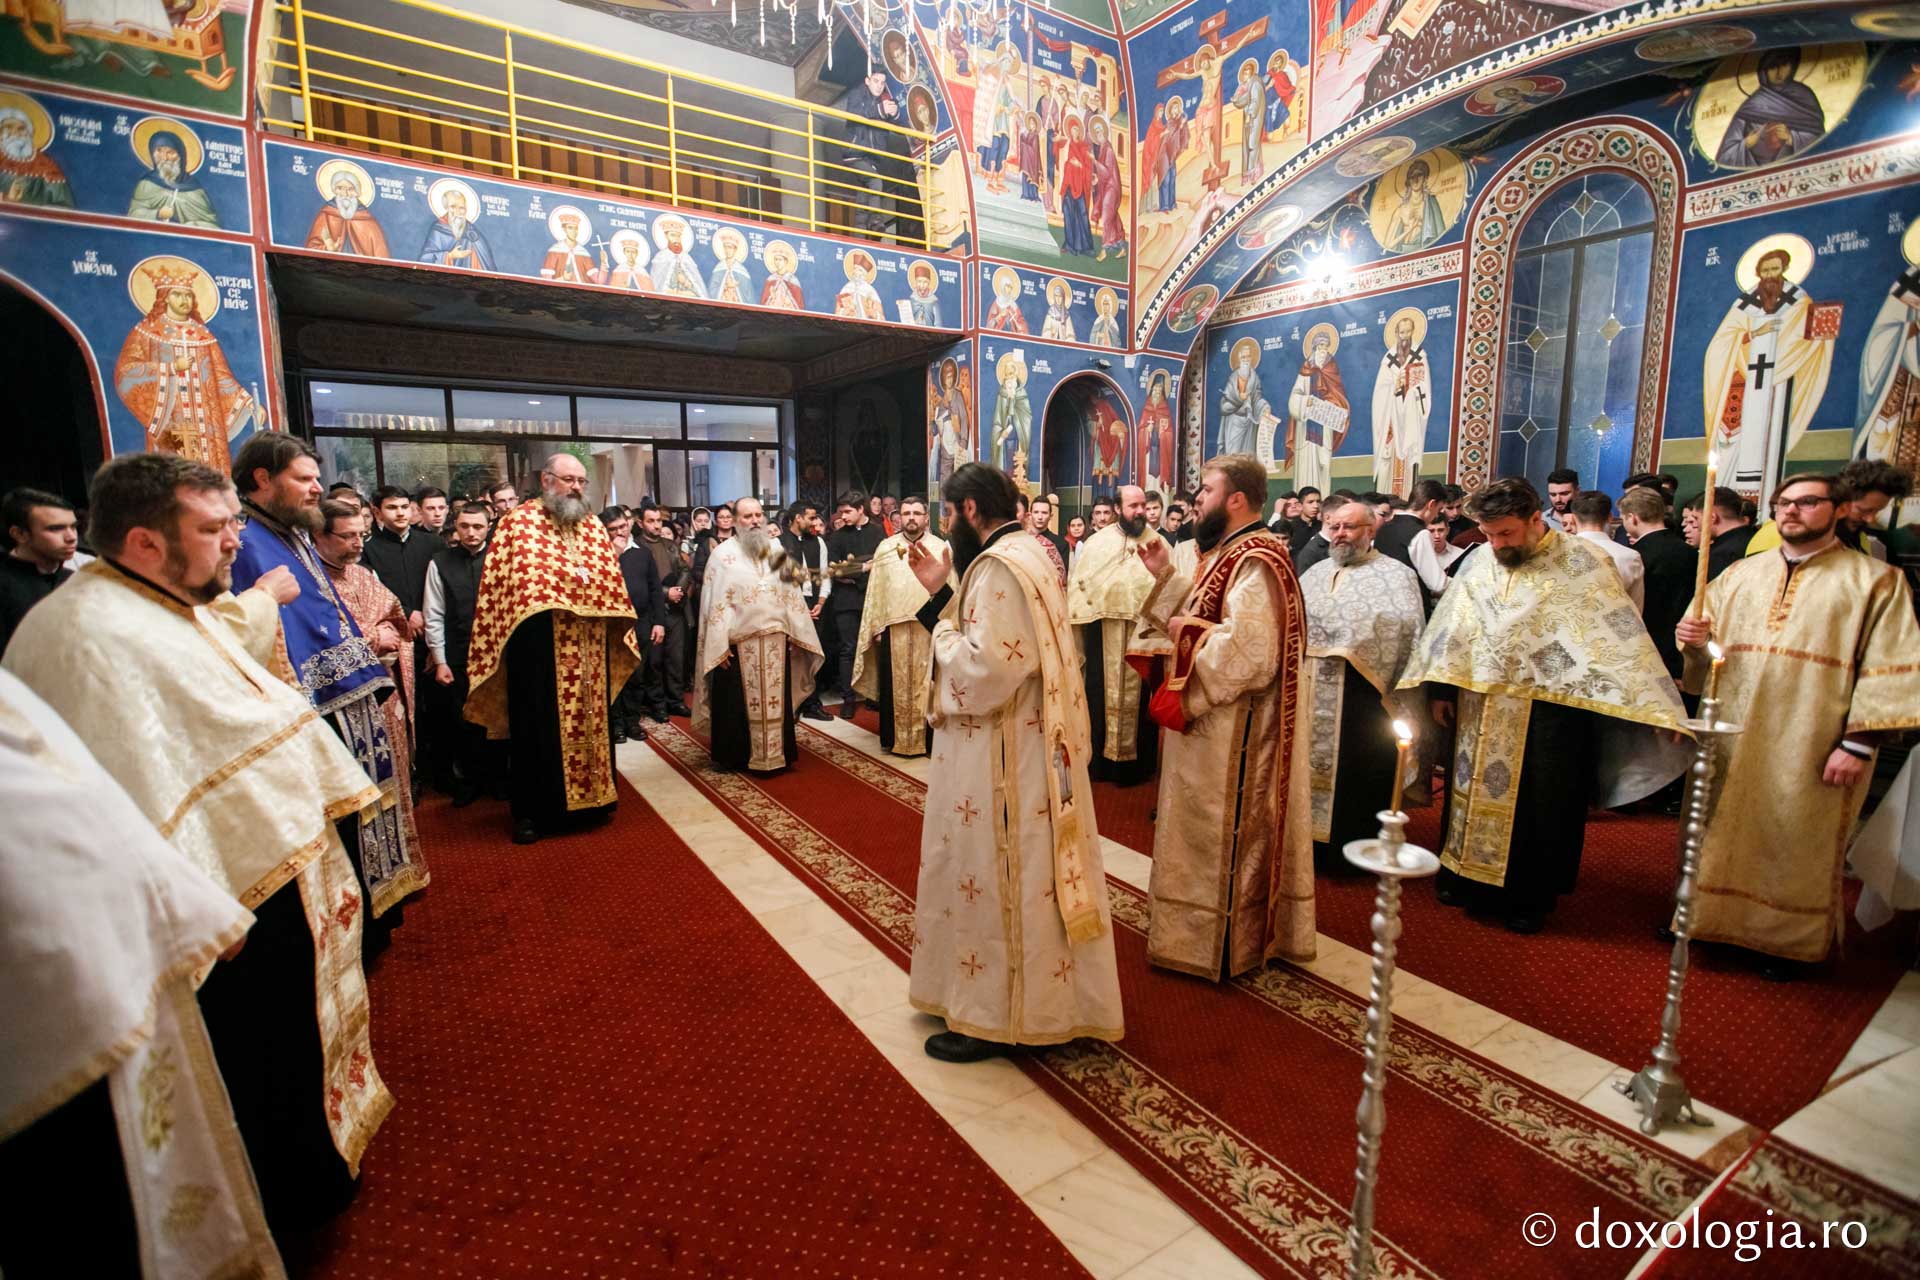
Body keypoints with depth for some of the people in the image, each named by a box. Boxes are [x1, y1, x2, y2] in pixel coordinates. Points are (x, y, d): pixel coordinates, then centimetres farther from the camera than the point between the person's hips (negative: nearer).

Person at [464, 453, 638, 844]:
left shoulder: (594, 527, 14)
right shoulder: (518, 522, -1)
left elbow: (612, 582, 13)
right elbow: (507, 582, -6)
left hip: (590, 645, 5)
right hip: (538, 645, -4)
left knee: (590, 720, 11)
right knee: (538, 725, 2)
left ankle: (589, 797, 24)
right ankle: (531, 811, 14)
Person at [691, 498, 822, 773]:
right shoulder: (723, 553, -3)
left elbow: (790, 593, 10)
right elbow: (716, 602, -6)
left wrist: (795, 633, 4)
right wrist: (720, 644, -12)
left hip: (775, 638, 4)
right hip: (738, 642, -4)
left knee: (775, 700, 9)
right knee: (737, 702, 5)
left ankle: (775, 753, 20)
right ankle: (733, 756, 17)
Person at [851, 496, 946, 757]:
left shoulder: (940, 547, 3)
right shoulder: (885, 548, 8)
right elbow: (875, 590, 7)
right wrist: (876, 627, 2)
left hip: (930, 627, -1)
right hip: (893, 627, 2)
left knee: (927, 683, 4)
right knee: (894, 684, 8)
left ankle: (928, 737, 14)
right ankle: (894, 738, 19)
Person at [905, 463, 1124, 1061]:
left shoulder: (999, 567, -20)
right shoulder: (1027, 551, 11)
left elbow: (984, 670, -27)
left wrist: (941, 630, -10)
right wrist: (942, 592, 6)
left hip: (1000, 755, -10)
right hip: (1030, 745, 10)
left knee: (992, 880, 3)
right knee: (1020, 876, 21)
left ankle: (992, 1016, 19)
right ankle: (1037, 997, 38)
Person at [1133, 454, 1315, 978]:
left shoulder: (1256, 564, -21)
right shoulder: (1230, 554, 11)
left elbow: (1247, 652, -29)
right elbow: (1200, 615, 13)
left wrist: (1187, 634, -18)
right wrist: (1165, 575, 5)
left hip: (1230, 729, -10)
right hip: (1209, 720, 10)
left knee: (1221, 832, 3)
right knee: (1209, 830, 19)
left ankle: (1219, 942, 19)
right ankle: (1204, 923, 34)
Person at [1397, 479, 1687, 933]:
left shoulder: (1583, 564, -6)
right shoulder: (1478, 562, 4)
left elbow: (1617, 635, -8)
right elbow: (1452, 626, 7)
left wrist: (1646, 707, -12)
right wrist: (1439, 689, 5)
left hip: (1547, 710, -3)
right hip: (1477, 708, 4)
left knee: (1539, 805, 8)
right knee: (1472, 793, 14)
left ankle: (1529, 896, 24)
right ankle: (1467, 876, 30)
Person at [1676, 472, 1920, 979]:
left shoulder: (1877, 581, 0)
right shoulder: (1740, 574, 9)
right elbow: (1705, 644, 12)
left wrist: (1859, 743, -12)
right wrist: (1692, 640, -12)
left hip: (1811, 748, -3)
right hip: (1729, 734, 3)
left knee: (1795, 842, 7)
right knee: (1717, 829, 11)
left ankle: (1790, 939, 24)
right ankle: (1703, 913, 27)